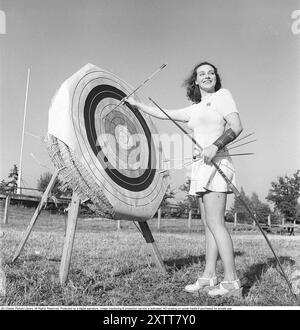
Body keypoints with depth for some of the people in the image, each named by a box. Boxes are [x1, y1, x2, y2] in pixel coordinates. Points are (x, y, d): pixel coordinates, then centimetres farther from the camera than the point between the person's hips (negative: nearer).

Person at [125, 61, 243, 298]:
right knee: (209, 224, 4)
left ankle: (232, 281, -11)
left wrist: (215, 146, -23)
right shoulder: (194, 109, 24)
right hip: (201, 166, 8)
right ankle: (208, 277, 7)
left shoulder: (222, 95, 4)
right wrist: (137, 104, 37)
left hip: (216, 163, -8)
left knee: (215, 223, -14)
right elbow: (164, 114, 31)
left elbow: (237, 127, -9)